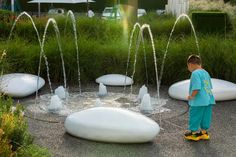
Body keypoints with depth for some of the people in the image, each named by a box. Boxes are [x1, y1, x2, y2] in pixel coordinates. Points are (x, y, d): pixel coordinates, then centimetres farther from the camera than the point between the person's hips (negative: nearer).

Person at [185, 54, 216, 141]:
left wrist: (191, 96, -11)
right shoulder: (206, 72, 12)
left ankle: (193, 132, 18)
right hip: (208, 99, 8)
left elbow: (196, 88, -24)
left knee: (194, 117, 7)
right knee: (205, 117, 16)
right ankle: (204, 132, 27)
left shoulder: (195, 73, -15)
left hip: (198, 101, -8)